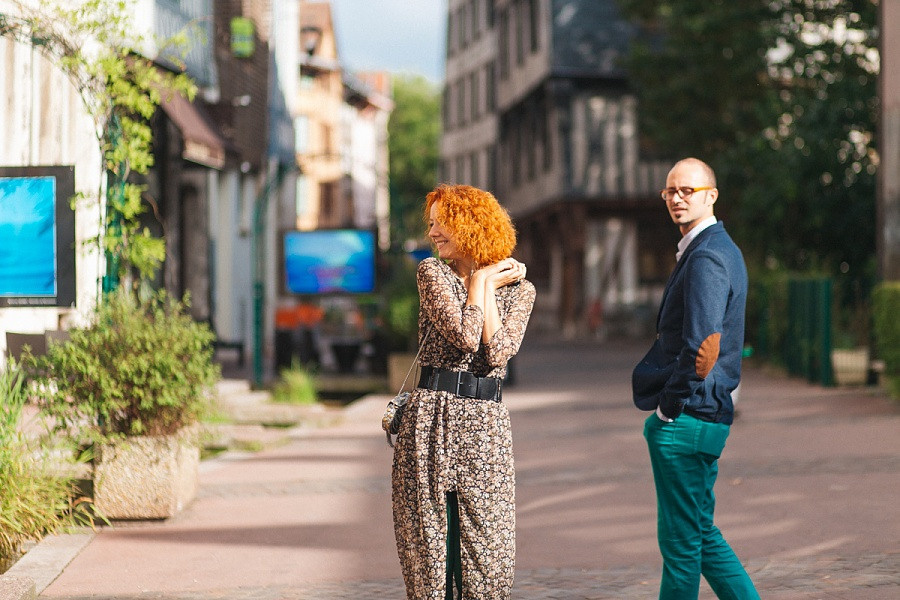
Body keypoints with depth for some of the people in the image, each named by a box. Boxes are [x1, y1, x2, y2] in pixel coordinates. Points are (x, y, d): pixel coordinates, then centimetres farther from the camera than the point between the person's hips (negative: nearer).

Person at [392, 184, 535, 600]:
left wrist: (485, 285, -1)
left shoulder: (518, 288, 9)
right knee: (426, 543, 1)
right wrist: (479, 282, 2)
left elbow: (497, 352, -8)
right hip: (430, 419, -1)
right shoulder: (432, 272, 5)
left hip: (486, 424, 1)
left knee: (488, 552, -1)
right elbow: (465, 336, -9)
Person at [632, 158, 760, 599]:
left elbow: (703, 346, -24)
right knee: (701, 534, 16)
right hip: (708, 417, 10)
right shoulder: (721, 248, 16)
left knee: (681, 540, -1)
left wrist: (670, 409, -14)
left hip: (685, 419, -10)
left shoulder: (706, 257, -16)